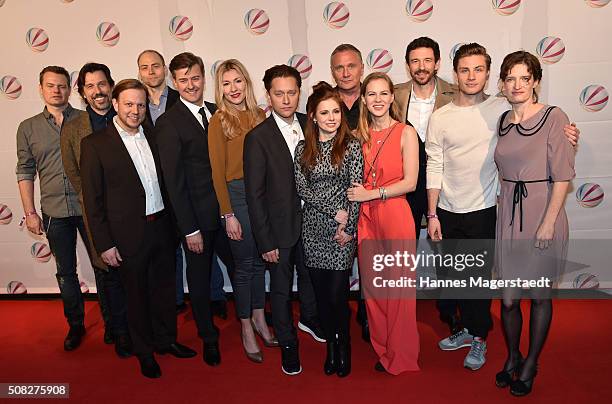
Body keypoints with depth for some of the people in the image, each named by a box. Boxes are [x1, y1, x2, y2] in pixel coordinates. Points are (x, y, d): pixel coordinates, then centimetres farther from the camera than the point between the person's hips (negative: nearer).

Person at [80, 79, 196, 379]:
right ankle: (144, 351, 34)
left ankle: (166, 339, 40)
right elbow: (92, 200, -9)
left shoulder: (153, 137, 6)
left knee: (165, 287, 18)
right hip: (128, 235, -4)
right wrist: (104, 244, -11)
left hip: (162, 228, 5)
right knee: (137, 295, 13)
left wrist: (172, 223, 8)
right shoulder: (95, 144, -9)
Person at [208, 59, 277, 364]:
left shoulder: (259, 115, 8)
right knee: (244, 264, 5)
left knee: (259, 260, 15)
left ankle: (259, 318, 32)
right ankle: (246, 329, 22)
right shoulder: (219, 121, -6)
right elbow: (217, 172, -7)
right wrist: (228, 215, -11)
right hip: (237, 195, -4)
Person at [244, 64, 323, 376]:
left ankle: (308, 318, 53)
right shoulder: (258, 138, -16)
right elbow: (254, 195, -14)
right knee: (281, 288, 12)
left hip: (311, 220, 5)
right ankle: (287, 344, 35)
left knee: (309, 274, 25)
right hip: (280, 227, -4)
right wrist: (265, 242, -14)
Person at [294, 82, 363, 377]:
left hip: (342, 229, -3)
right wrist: (335, 210, -11)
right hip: (313, 227, 3)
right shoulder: (303, 148, 6)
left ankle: (344, 347, 24)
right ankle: (330, 344, 32)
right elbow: (302, 188, -2)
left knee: (337, 294, -2)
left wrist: (348, 228, -8)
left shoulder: (351, 146, -2)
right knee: (321, 292, 10)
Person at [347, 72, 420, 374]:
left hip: (395, 215, -4)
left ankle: (402, 357, 21)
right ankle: (382, 351, 28)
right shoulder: (359, 135, 10)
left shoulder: (406, 133, -1)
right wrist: (353, 197, 0)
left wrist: (371, 194, -12)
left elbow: (410, 182, -8)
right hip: (366, 217, 4)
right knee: (372, 286, 9)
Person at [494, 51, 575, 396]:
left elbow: (562, 176, -10)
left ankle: (530, 365, 29)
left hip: (542, 212, -4)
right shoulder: (503, 121, 9)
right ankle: (512, 357, 32)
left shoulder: (554, 117, -6)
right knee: (508, 297, 8)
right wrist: (505, 208, 9)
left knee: (540, 295, 9)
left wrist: (549, 222, -14)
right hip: (508, 213, 4)